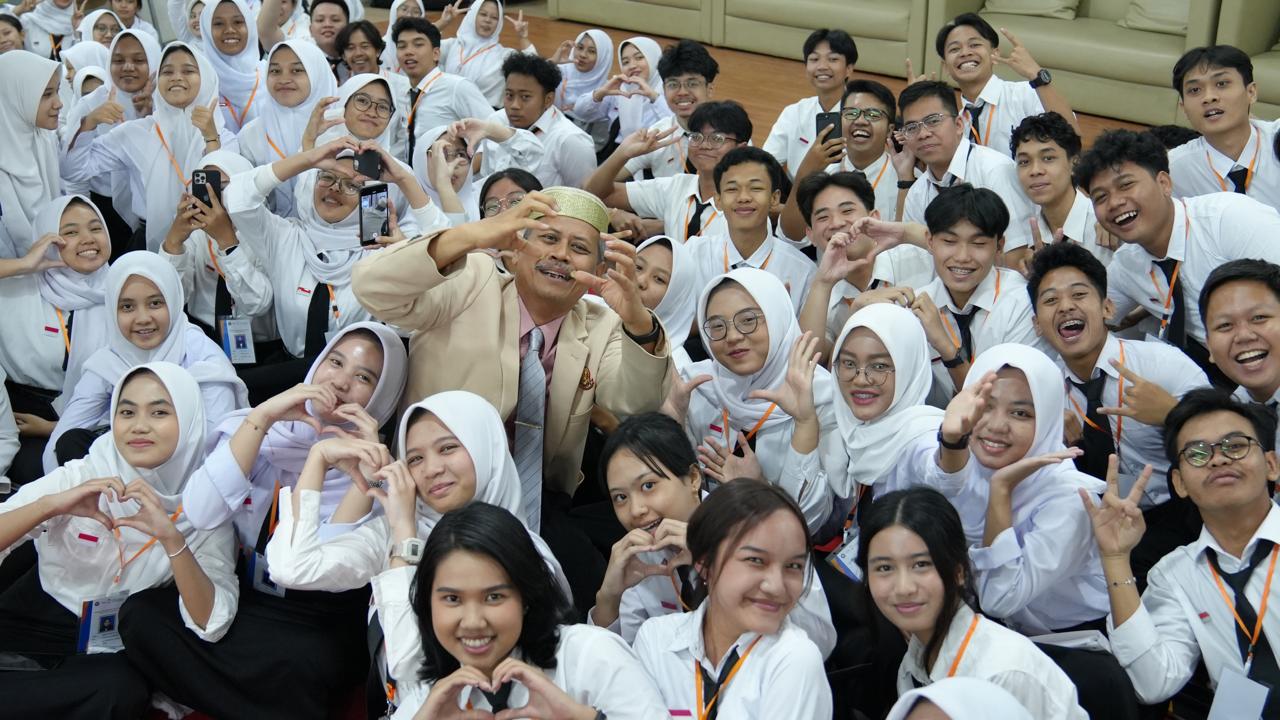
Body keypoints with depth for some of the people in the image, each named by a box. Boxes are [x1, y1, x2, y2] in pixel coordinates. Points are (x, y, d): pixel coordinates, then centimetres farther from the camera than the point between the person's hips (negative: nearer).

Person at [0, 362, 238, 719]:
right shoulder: (78, 477, -8)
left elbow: (211, 626, -18)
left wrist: (171, 537, -30)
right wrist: (50, 505, -30)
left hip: (117, 650, 1)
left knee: (120, 688, -32)